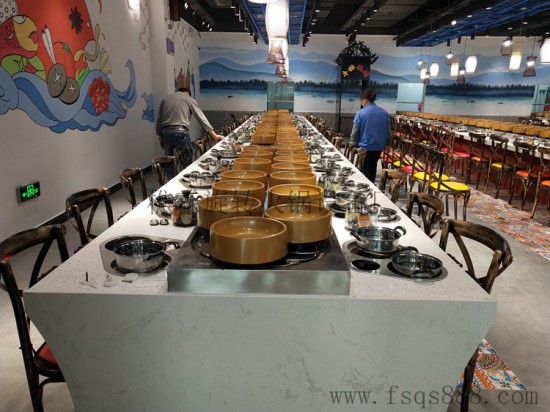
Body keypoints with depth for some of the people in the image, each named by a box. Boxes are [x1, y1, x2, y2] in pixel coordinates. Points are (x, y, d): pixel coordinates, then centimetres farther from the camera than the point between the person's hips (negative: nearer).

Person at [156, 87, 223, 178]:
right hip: (181, 132, -4)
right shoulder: (189, 99, 10)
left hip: (166, 132, 4)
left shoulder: (165, 99, 19)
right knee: (186, 163, 5)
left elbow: (158, 120, 15)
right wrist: (214, 136, 3)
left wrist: (160, 136, 20)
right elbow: (201, 118, 4)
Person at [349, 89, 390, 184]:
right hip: (378, 147, 4)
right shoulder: (384, 113, -1)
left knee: (365, 170, 10)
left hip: (365, 147, -4)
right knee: (372, 167, 22)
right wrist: (384, 143, 21)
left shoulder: (360, 113, -13)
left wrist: (353, 144, 7)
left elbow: (355, 132, -8)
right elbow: (388, 132, 7)